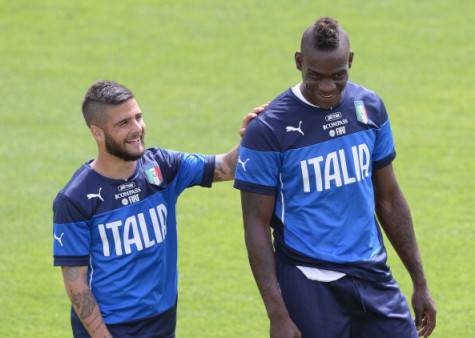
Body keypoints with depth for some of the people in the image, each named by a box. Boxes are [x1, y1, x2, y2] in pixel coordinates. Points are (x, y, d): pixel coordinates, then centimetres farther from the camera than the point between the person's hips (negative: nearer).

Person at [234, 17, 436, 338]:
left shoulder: (370, 107, 4)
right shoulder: (268, 129, -11)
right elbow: (257, 224, -8)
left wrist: (420, 282, 12)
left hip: (374, 276, 4)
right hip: (310, 285, -4)